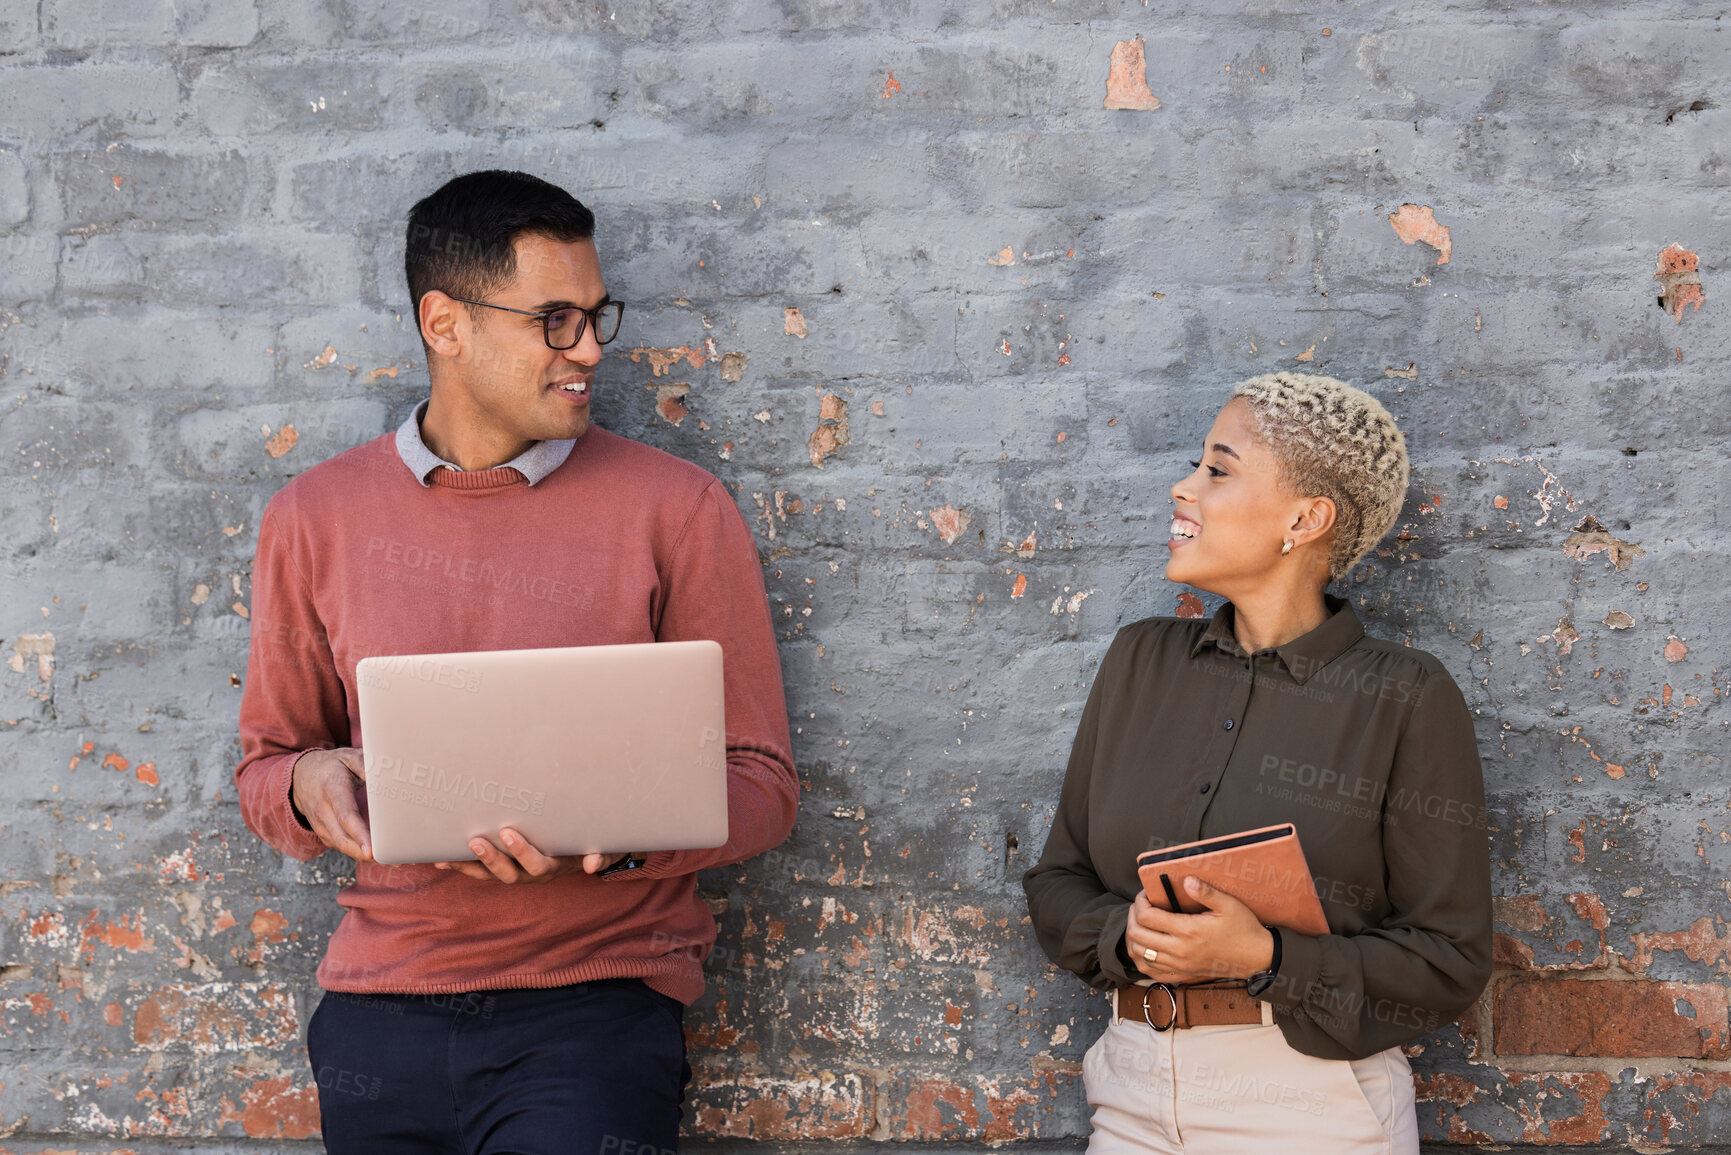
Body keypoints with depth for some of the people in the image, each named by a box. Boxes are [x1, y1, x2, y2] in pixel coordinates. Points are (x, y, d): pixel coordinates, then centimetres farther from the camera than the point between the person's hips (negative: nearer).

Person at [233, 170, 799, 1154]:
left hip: (595, 1006, -2)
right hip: (381, 1015, 3)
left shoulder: (678, 511, -1)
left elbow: (760, 786, -1)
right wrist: (310, 785, -8)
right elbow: (266, 767, 15)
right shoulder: (316, 519, 7)